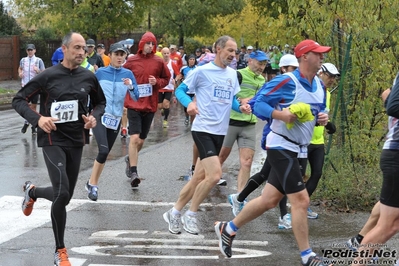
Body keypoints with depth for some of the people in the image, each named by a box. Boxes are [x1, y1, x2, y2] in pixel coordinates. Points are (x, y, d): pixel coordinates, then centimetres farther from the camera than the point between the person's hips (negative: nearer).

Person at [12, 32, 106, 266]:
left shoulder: (88, 77, 1)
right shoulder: (48, 76, -11)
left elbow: (100, 102, 18)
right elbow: (19, 100, -6)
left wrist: (94, 116, -4)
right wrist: (37, 118, -23)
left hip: (76, 141, 5)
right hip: (53, 140, -5)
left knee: (64, 196, 12)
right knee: (62, 194, -19)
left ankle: (32, 191, 46)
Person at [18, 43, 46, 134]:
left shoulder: (39, 60, -3)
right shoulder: (23, 60, 5)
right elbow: (20, 68, 24)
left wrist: (38, 70, -20)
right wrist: (20, 73, 3)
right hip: (25, 85, 1)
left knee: (33, 106, 5)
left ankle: (33, 126, 16)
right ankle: (26, 122, 20)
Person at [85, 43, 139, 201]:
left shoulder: (128, 74, 0)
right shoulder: (100, 73, -3)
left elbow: (135, 97, -4)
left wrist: (130, 86, -23)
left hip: (116, 119, 3)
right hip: (99, 116, -3)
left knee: (105, 153, 11)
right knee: (103, 151, -19)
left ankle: (92, 183, 26)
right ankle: (93, 184, -4)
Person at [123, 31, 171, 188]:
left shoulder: (159, 62, 1)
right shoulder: (131, 61, -1)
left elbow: (167, 79, 9)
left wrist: (157, 82, -9)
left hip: (149, 105, 3)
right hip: (134, 104, -3)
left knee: (141, 140, 14)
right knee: (134, 138, -14)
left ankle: (130, 159, 42)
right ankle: (133, 172, -12)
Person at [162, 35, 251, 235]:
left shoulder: (232, 74, 10)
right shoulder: (202, 71, -7)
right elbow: (180, 90, -1)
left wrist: (240, 107, -2)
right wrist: (189, 103, -21)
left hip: (220, 132, 7)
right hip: (203, 129, -7)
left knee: (199, 177, 10)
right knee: (214, 175, -19)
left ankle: (175, 213, 24)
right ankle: (190, 215, -1)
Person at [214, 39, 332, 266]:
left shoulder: (320, 85, 8)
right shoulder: (287, 81, -17)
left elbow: (320, 111, 21)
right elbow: (258, 104, -16)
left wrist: (323, 118, -2)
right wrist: (280, 114, -31)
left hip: (297, 150, 9)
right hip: (281, 147, -9)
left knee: (268, 200, 13)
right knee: (301, 200, -10)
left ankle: (228, 229, 30)